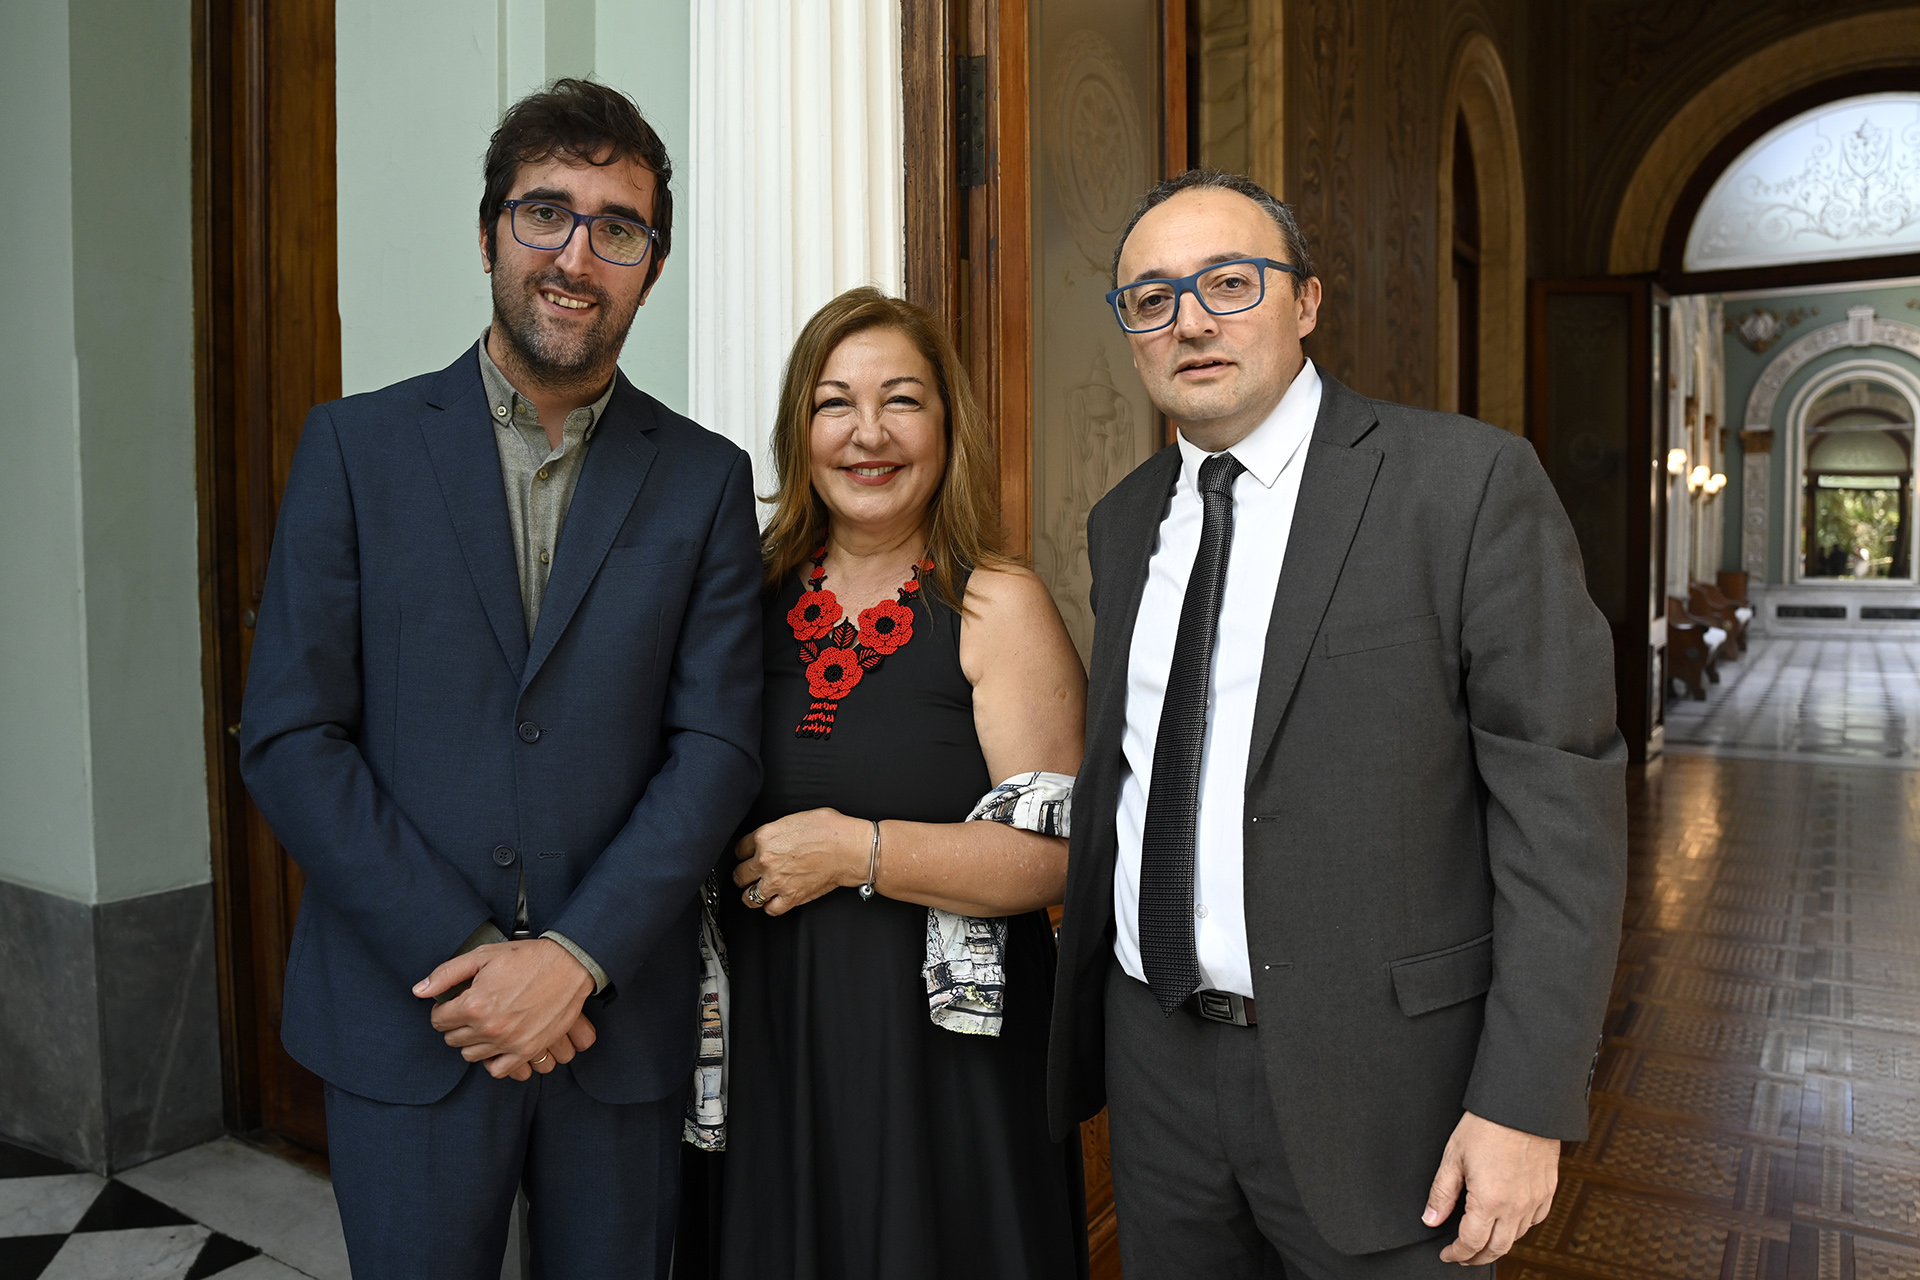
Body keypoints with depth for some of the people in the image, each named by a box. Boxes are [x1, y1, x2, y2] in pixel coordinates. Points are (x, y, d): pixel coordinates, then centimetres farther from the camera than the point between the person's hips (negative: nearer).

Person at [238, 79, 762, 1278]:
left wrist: (574, 956, -13)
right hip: (403, 1021, 0)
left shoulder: (706, 478, 1)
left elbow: (717, 746, -4)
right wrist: (464, 956, -11)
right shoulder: (357, 444, 0)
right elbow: (289, 736, -5)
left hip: (619, 1026, 1)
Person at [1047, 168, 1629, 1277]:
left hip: (1370, 1077, -4)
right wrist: (1083, 1025, 13)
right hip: (1155, 1058, 5)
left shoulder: (1468, 480, -10)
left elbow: (1560, 800, -12)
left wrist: (1527, 1103, -15)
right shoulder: (1124, 520, 8)